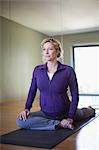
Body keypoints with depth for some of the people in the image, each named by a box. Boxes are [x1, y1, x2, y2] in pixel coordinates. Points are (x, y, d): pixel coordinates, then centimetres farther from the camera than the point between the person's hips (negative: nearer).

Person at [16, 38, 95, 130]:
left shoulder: (68, 70, -18)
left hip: (65, 113, -2)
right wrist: (27, 108, -8)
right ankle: (60, 124, -10)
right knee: (20, 120, -25)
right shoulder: (37, 70, -7)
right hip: (45, 113, 2)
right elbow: (32, 91, 4)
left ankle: (90, 110, 66)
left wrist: (70, 118, -17)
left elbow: (75, 95, -12)